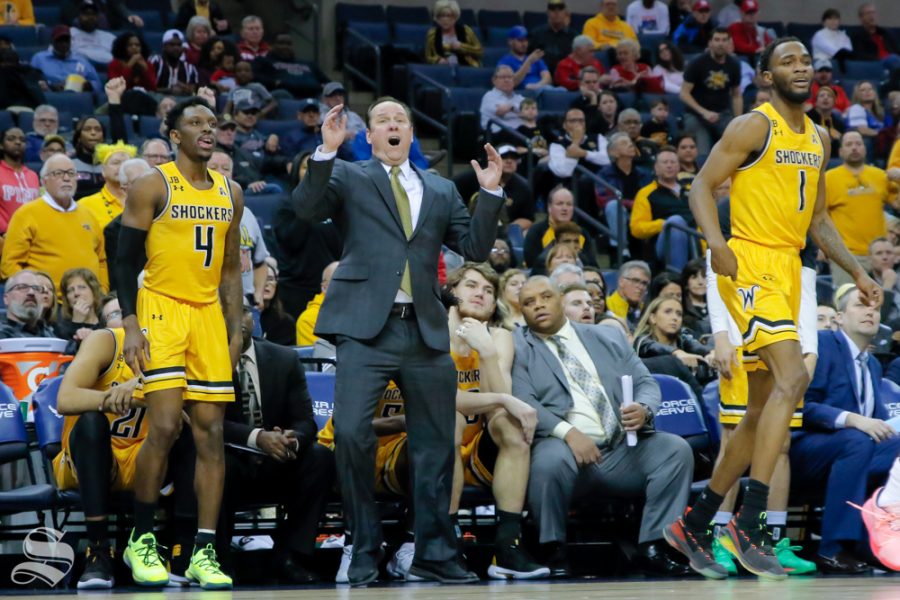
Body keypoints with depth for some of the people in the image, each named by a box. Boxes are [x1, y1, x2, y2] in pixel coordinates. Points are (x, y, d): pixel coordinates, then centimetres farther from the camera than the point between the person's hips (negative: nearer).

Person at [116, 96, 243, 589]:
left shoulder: (230, 194, 13)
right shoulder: (152, 186, -4)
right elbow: (126, 260, -5)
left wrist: (235, 330, 11)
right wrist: (130, 325, -14)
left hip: (208, 315, 6)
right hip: (160, 311, -5)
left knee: (211, 433, 0)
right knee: (165, 425, -14)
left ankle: (204, 552, 2)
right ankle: (141, 539, 3)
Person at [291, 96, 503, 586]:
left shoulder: (440, 191, 19)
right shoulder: (349, 178, 8)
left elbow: (475, 247, 13)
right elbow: (307, 208, -9)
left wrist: (490, 193, 2)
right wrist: (327, 152, -19)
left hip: (426, 330, 4)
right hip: (366, 326, -4)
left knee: (435, 444, 7)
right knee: (352, 433, -16)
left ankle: (434, 554, 17)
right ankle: (365, 552, -4)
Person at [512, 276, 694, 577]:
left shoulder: (609, 338, 22)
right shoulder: (518, 348, 8)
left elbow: (646, 383, 16)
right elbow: (523, 402, -7)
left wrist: (644, 409, -9)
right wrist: (568, 432, -23)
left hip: (624, 449, 4)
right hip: (565, 446, -4)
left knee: (676, 449, -19)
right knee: (550, 459, -37)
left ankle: (652, 547, -12)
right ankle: (553, 551, -16)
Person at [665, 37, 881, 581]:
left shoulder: (818, 139, 17)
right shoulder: (754, 127, -6)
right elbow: (703, 185, -9)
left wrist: (858, 272, 14)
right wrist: (717, 243, -25)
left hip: (789, 271, 9)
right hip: (751, 265, -9)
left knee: (763, 409, 10)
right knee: (793, 377, -25)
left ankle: (695, 525, 19)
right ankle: (749, 524, -26)